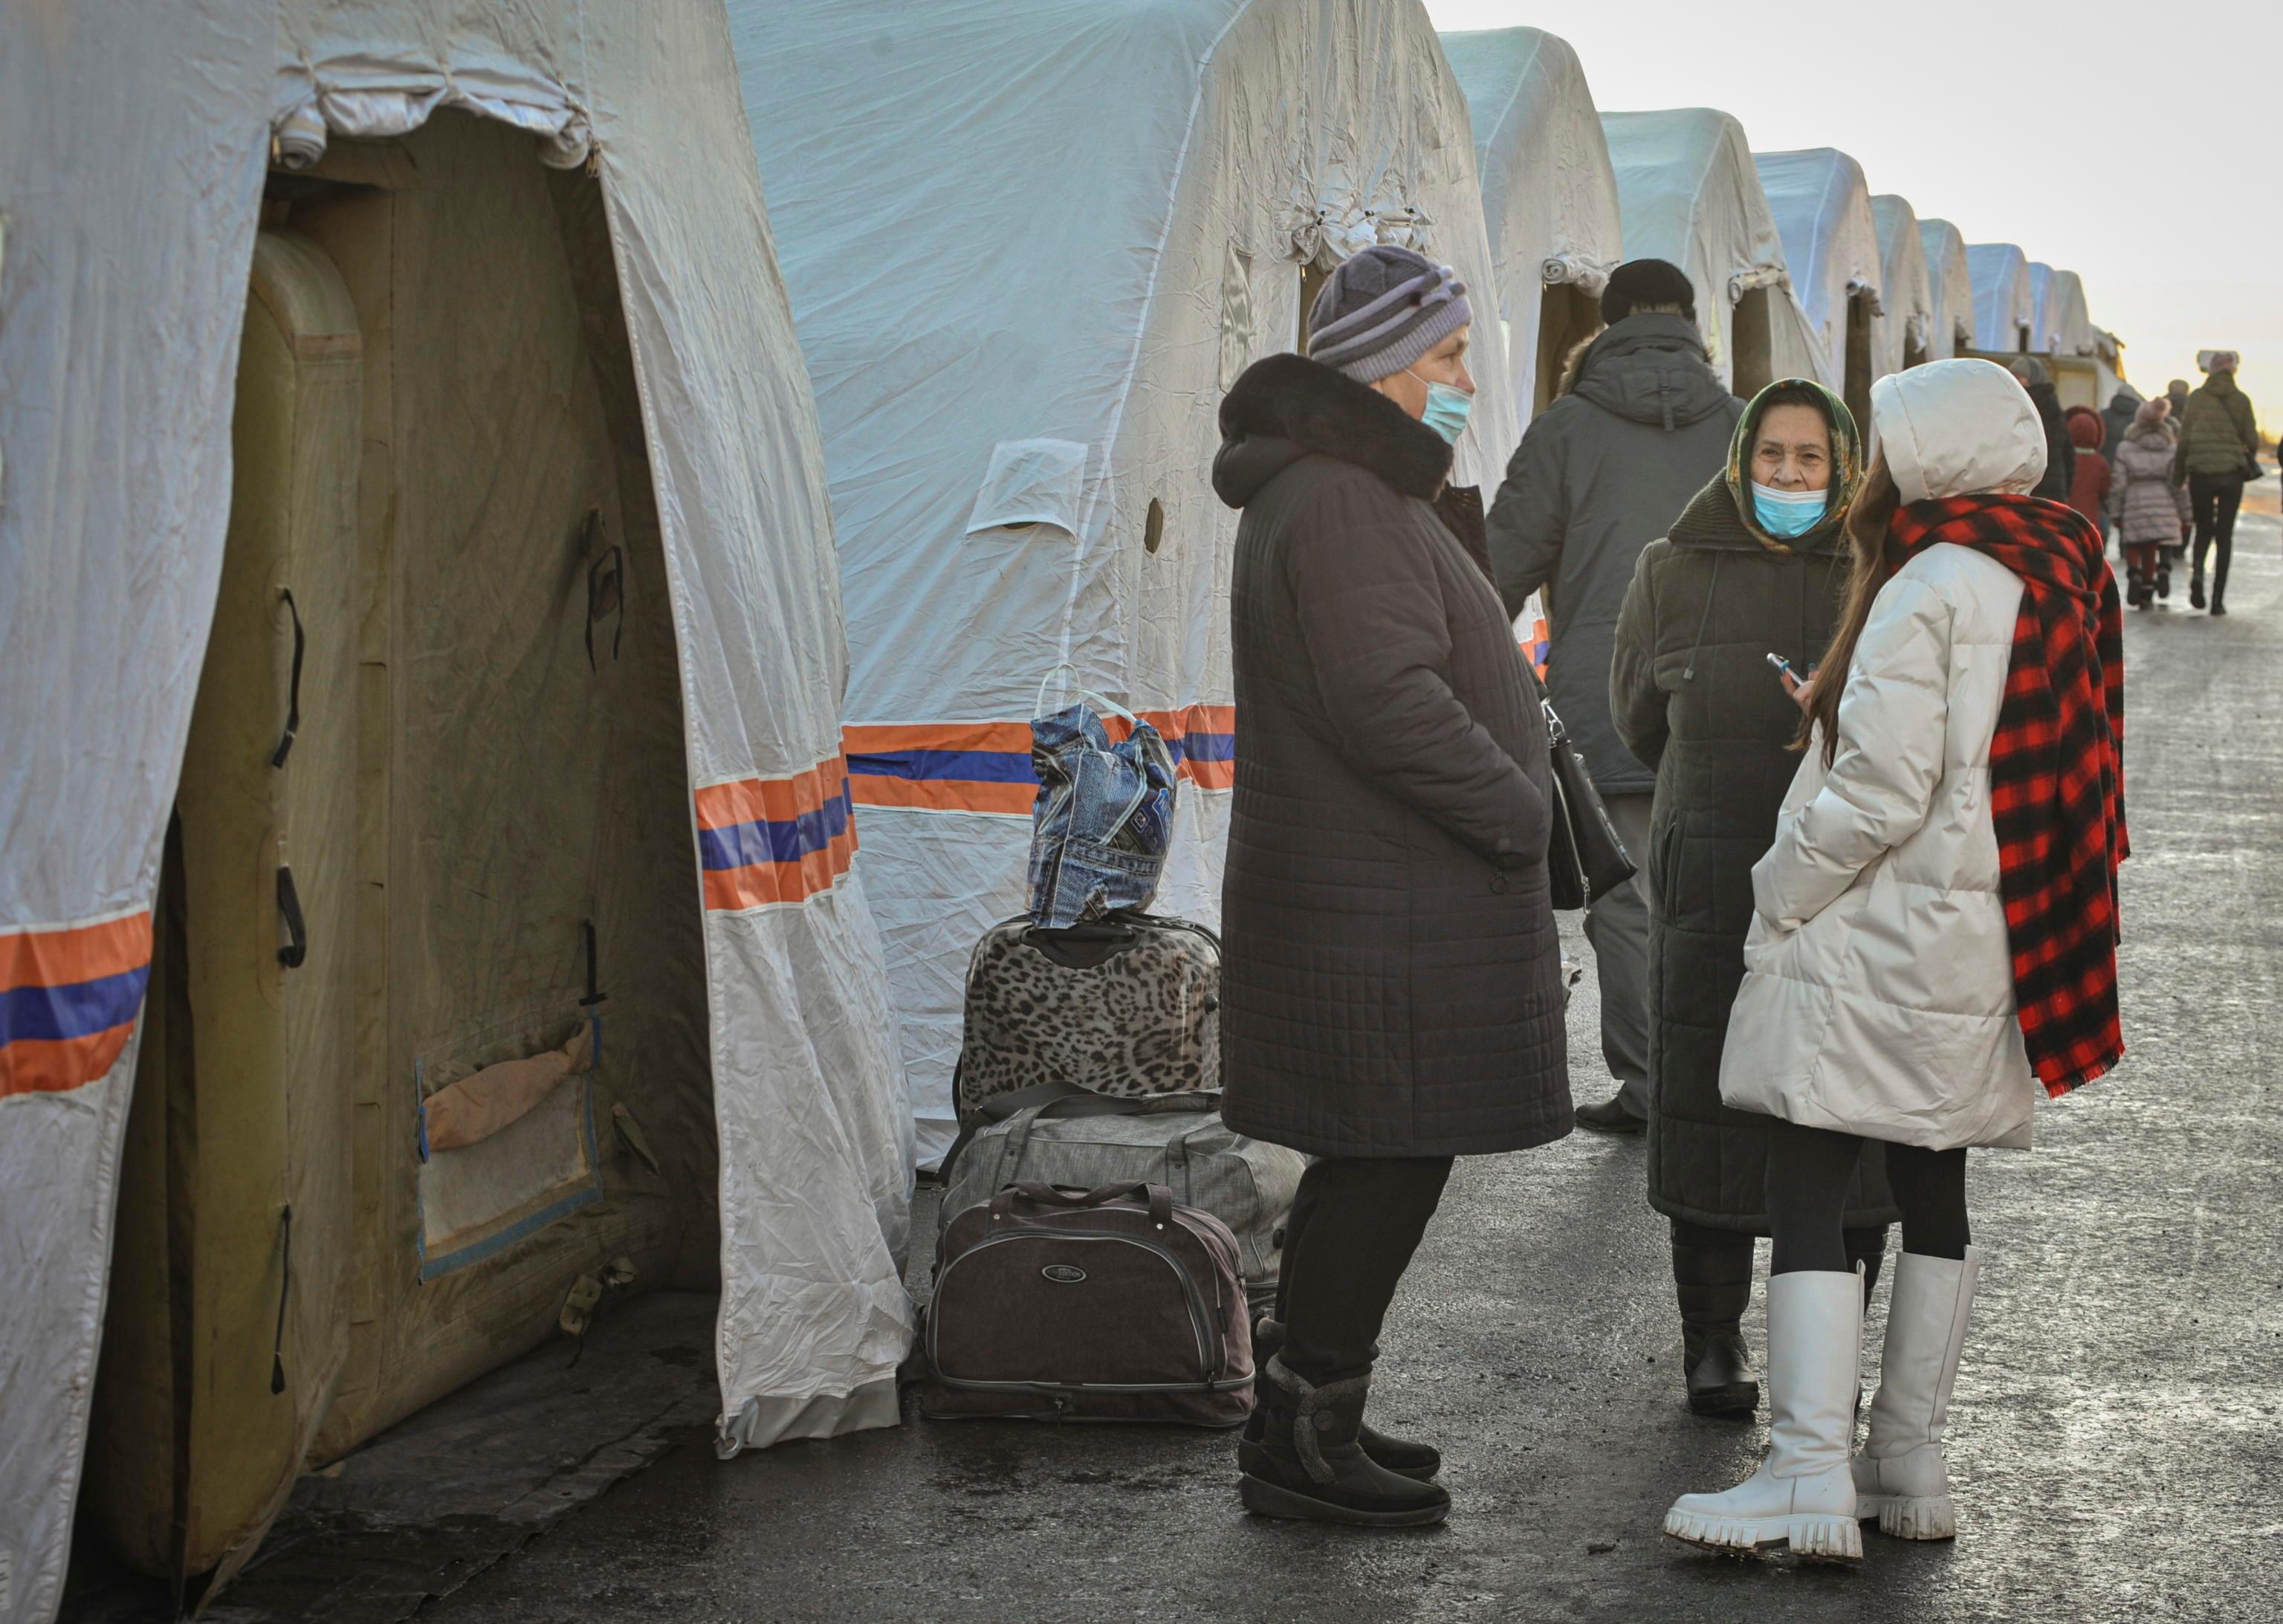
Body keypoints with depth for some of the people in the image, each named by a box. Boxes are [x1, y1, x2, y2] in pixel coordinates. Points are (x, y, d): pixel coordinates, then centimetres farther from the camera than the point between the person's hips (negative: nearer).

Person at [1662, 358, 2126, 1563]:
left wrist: (1777, 905, -9)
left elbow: (1881, 795, -20)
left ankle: (1811, 1475, -11)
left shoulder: (1929, 589, -15)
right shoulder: (2059, 576, 11)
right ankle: (1910, 1464, 19)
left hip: (1879, 943, -9)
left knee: (1807, 1192, -7)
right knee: (1933, 1192, 13)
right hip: (1983, 950, 9)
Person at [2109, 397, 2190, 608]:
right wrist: (2185, 517, 6)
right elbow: (2179, 485, 1)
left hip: (2134, 506, -1)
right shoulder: (2171, 449, 3)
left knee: (2132, 547, 12)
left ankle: (2133, 574, -15)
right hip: (2163, 506, 1)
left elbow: (2119, 484, -4)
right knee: (2151, 549, 12)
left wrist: (2115, 513, 3)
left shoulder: (2125, 448, -1)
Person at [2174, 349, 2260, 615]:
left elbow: (2184, 440, -1)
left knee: (2203, 530, 16)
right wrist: (2250, 461, 23)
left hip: (2200, 473, 0)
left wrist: (2178, 474, 8)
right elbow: (2252, 440, 1)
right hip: (2232, 473, 0)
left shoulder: (2197, 398, 0)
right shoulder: (2241, 400, 0)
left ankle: (2197, 570, -15)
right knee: (2225, 536, 6)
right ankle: (2218, 600, 0)